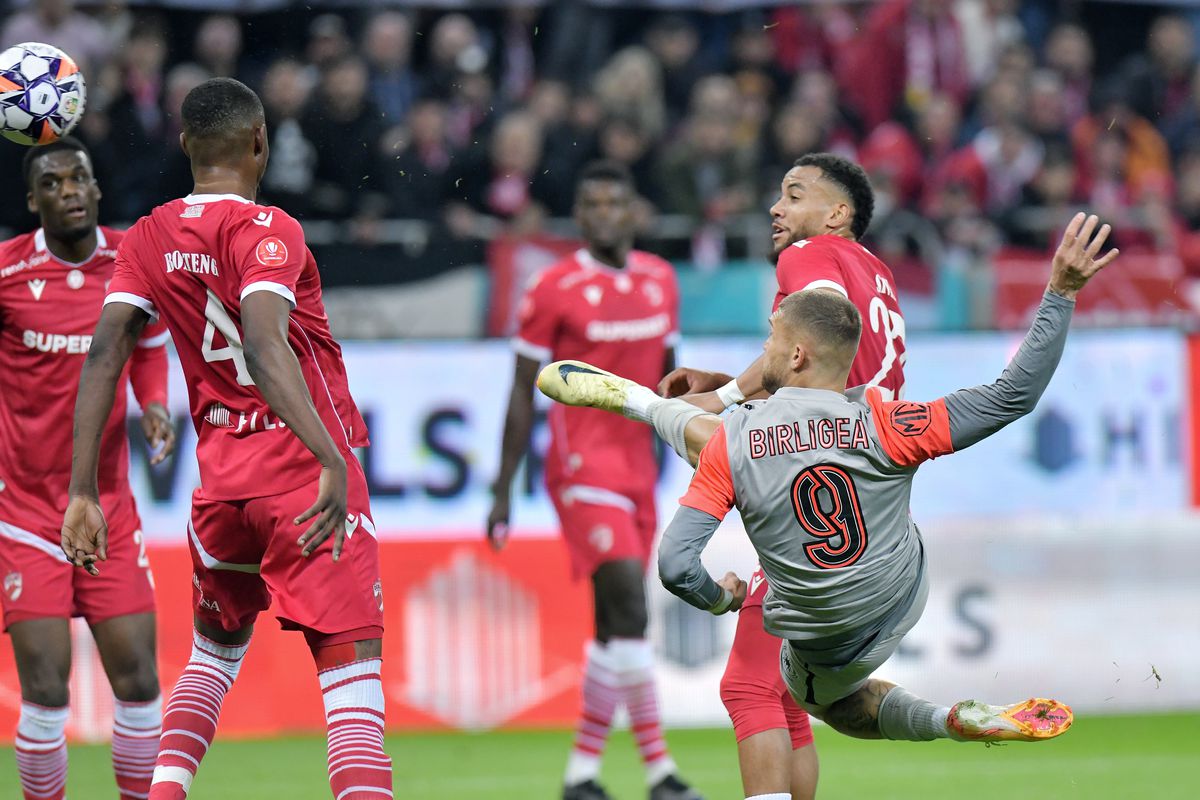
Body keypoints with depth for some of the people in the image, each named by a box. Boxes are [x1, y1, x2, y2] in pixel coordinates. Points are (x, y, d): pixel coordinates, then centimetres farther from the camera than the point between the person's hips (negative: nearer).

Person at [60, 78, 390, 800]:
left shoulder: (148, 238, 6)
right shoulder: (264, 231, -12)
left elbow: (104, 356, 0)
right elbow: (265, 348, -27)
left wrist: (83, 491, 1)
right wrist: (333, 462, -35)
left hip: (220, 474, 6)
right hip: (304, 471, -6)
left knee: (216, 649, 26)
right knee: (352, 670, -8)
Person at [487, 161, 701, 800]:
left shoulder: (660, 280, 10)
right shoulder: (554, 290, -6)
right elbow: (522, 394, -3)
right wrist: (503, 490, -4)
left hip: (637, 461, 6)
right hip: (582, 460, -6)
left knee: (614, 626, 5)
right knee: (628, 601, -17)